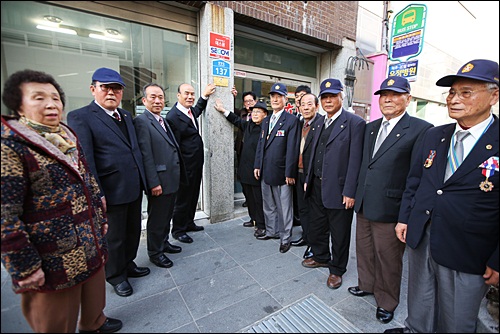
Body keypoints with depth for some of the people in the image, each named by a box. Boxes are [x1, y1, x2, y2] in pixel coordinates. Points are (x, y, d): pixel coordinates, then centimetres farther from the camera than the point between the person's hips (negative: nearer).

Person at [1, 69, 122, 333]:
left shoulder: (67, 137, 6)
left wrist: (101, 218, 14)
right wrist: (25, 268, -15)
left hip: (93, 244, 7)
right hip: (53, 261, -6)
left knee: (94, 296, 27)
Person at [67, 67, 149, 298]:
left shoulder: (126, 116, 12)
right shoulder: (80, 117, -9)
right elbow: (84, 160, -16)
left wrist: (143, 180, 10)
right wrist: (97, 195, -19)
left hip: (134, 188, 7)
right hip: (112, 191, -7)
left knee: (133, 232, 21)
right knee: (114, 238, 13)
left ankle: (128, 264, 44)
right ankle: (116, 275, 36)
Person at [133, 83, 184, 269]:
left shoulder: (164, 121, 14)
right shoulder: (142, 121, -13)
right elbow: (146, 156, -18)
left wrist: (179, 176, 14)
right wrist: (154, 183, -20)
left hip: (172, 180, 9)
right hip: (159, 182, -8)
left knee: (167, 215, 22)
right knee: (156, 218, 8)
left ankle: (164, 242, 41)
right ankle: (155, 252, 28)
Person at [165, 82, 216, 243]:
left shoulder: (190, 110, 8)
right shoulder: (173, 116, -18)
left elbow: (198, 110, 35)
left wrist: (205, 95, 25)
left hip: (196, 164, 9)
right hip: (186, 166, -9)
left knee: (193, 196, 19)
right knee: (182, 199, 5)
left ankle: (189, 223, 37)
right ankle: (178, 230, 24)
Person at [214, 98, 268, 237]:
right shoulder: (248, 125, 10)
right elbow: (236, 120, 23)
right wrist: (223, 110, 20)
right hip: (245, 170, 7)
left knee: (259, 199, 3)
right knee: (249, 197, 18)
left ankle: (261, 225, 18)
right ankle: (254, 219, 36)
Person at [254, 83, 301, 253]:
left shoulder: (292, 120, -8)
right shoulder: (266, 121, 14)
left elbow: (292, 148, -13)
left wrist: (290, 173, -16)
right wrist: (257, 165, 9)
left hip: (281, 173, -7)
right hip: (265, 172, 7)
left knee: (284, 207, 7)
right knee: (269, 205, 19)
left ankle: (285, 238, 23)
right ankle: (271, 231, 37)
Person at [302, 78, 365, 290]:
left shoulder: (354, 123, -9)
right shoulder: (319, 124, 12)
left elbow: (355, 160, -15)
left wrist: (349, 192, -17)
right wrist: (308, 180, 11)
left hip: (338, 189, -6)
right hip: (317, 186, 7)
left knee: (339, 233, 11)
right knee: (316, 227, 21)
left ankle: (336, 269, 34)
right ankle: (321, 257, 45)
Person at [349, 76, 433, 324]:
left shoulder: (420, 129, -10)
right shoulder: (370, 127, 11)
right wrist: (356, 193, 12)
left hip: (390, 209, -6)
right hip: (364, 205, 6)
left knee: (388, 258, 13)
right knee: (364, 250, 22)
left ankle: (386, 301, 38)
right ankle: (366, 285, 47)